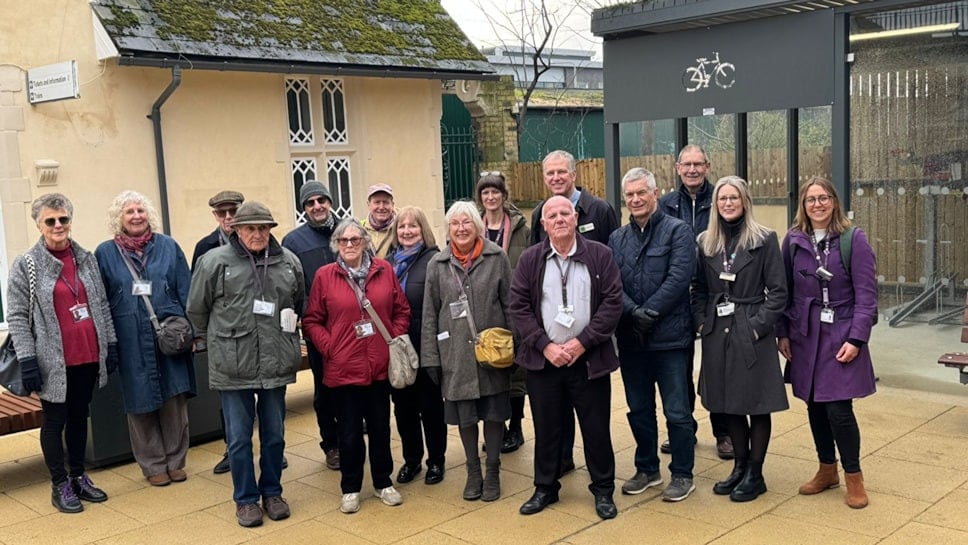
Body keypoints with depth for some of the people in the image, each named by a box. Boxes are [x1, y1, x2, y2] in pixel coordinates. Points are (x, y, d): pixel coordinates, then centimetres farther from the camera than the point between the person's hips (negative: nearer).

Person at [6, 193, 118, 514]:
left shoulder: (86, 258, 7)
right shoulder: (25, 266, -6)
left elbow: (102, 305, 12)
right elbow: (17, 318, -8)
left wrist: (111, 344, 8)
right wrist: (27, 360, -14)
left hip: (89, 357, 4)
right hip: (54, 361, -4)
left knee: (79, 417, 15)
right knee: (55, 421, 6)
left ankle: (78, 477, 29)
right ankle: (60, 486, 19)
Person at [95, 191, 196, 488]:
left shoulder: (168, 246, 4)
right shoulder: (105, 253, 3)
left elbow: (186, 292, 5)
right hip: (132, 343, 0)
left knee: (174, 400, 5)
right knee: (141, 404, 7)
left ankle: (175, 460, 20)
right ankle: (153, 464, 20)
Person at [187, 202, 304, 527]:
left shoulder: (289, 262, 3)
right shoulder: (214, 261, -6)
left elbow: (300, 305, 16)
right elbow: (197, 308, 4)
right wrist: (210, 340, 12)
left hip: (276, 363, 3)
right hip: (232, 366, -3)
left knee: (274, 434, 13)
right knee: (239, 437, 6)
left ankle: (272, 492, 30)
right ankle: (246, 499, 21)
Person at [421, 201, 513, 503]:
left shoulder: (497, 257, -3)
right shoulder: (437, 265, 1)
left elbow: (510, 304, 0)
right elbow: (430, 314, 3)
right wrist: (431, 357, 0)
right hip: (456, 353, 1)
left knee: (494, 413, 9)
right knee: (465, 415, 11)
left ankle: (493, 471, 26)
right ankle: (473, 471, 28)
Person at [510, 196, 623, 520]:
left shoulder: (600, 255, -1)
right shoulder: (530, 260, 2)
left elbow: (613, 302, -6)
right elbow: (519, 307, -2)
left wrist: (582, 342, -13)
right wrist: (546, 345, -11)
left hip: (589, 359, -1)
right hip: (543, 360, 1)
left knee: (596, 428, 7)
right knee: (546, 428, 11)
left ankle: (603, 490, 24)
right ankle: (545, 488, 28)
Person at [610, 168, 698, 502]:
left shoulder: (677, 231, -4)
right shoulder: (617, 239, 10)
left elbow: (679, 278, -14)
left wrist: (649, 313, -16)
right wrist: (633, 313, -16)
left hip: (669, 336, -5)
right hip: (631, 339, 5)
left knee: (677, 412, 3)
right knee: (639, 410, 16)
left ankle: (682, 475, 18)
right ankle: (647, 469, 31)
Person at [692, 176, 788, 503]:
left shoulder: (764, 240, -5)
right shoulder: (705, 242, 8)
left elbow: (778, 291, -7)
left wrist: (758, 325, -14)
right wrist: (701, 321, 0)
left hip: (751, 334, -4)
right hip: (717, 334, 4)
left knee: (757, 405, 5)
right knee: (728, 404, 13)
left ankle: (755, 473, 17)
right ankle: (740, 466, 28)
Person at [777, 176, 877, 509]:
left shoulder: (853, 239, -6)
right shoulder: (794, 241, 4)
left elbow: (866, 295, -8)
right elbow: (785, 291, 8)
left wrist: (856, 339, -14)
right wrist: (782, 334, 3)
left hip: (841, 337, -4)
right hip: (805, 337, 4)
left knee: (838, 409, -6)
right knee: (814, 406, 11)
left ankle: (853, 477, 14)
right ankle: (827, 470, 29)